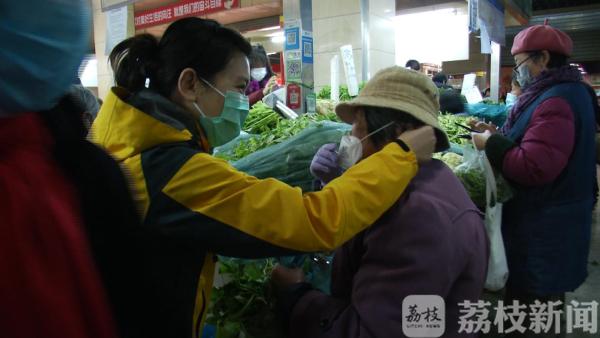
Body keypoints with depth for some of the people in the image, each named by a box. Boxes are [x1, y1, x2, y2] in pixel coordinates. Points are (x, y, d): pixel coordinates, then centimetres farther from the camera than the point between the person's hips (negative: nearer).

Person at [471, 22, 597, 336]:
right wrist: (500, 135, 6)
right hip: (547, 219, 11)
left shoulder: (556, 101, -23)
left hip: (545, 227, -11)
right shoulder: (563, 92, 11)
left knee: (532, 297, 2)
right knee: (535, 296, 24)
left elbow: (534, 167, -31)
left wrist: (492, 143, -18)